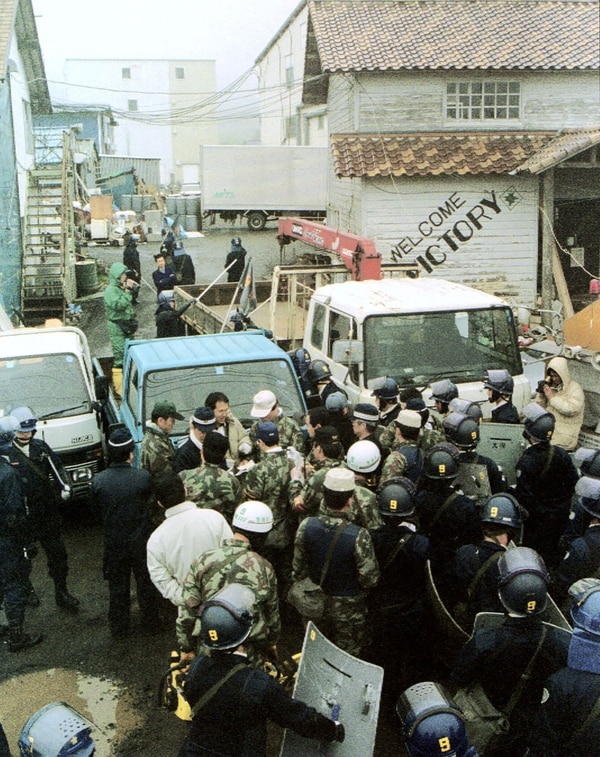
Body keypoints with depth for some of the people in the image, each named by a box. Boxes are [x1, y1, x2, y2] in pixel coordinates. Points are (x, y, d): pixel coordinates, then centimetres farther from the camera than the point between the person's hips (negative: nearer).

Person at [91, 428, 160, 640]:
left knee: (117, 586, 18)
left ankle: (119, 628, 31)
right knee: (146, 583, 19)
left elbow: (97, 509, -2)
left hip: (113, 542, 1)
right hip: (141, 541, -1)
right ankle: (150, 623, 34)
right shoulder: (143, 477, -21)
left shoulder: (98, 481, -17)